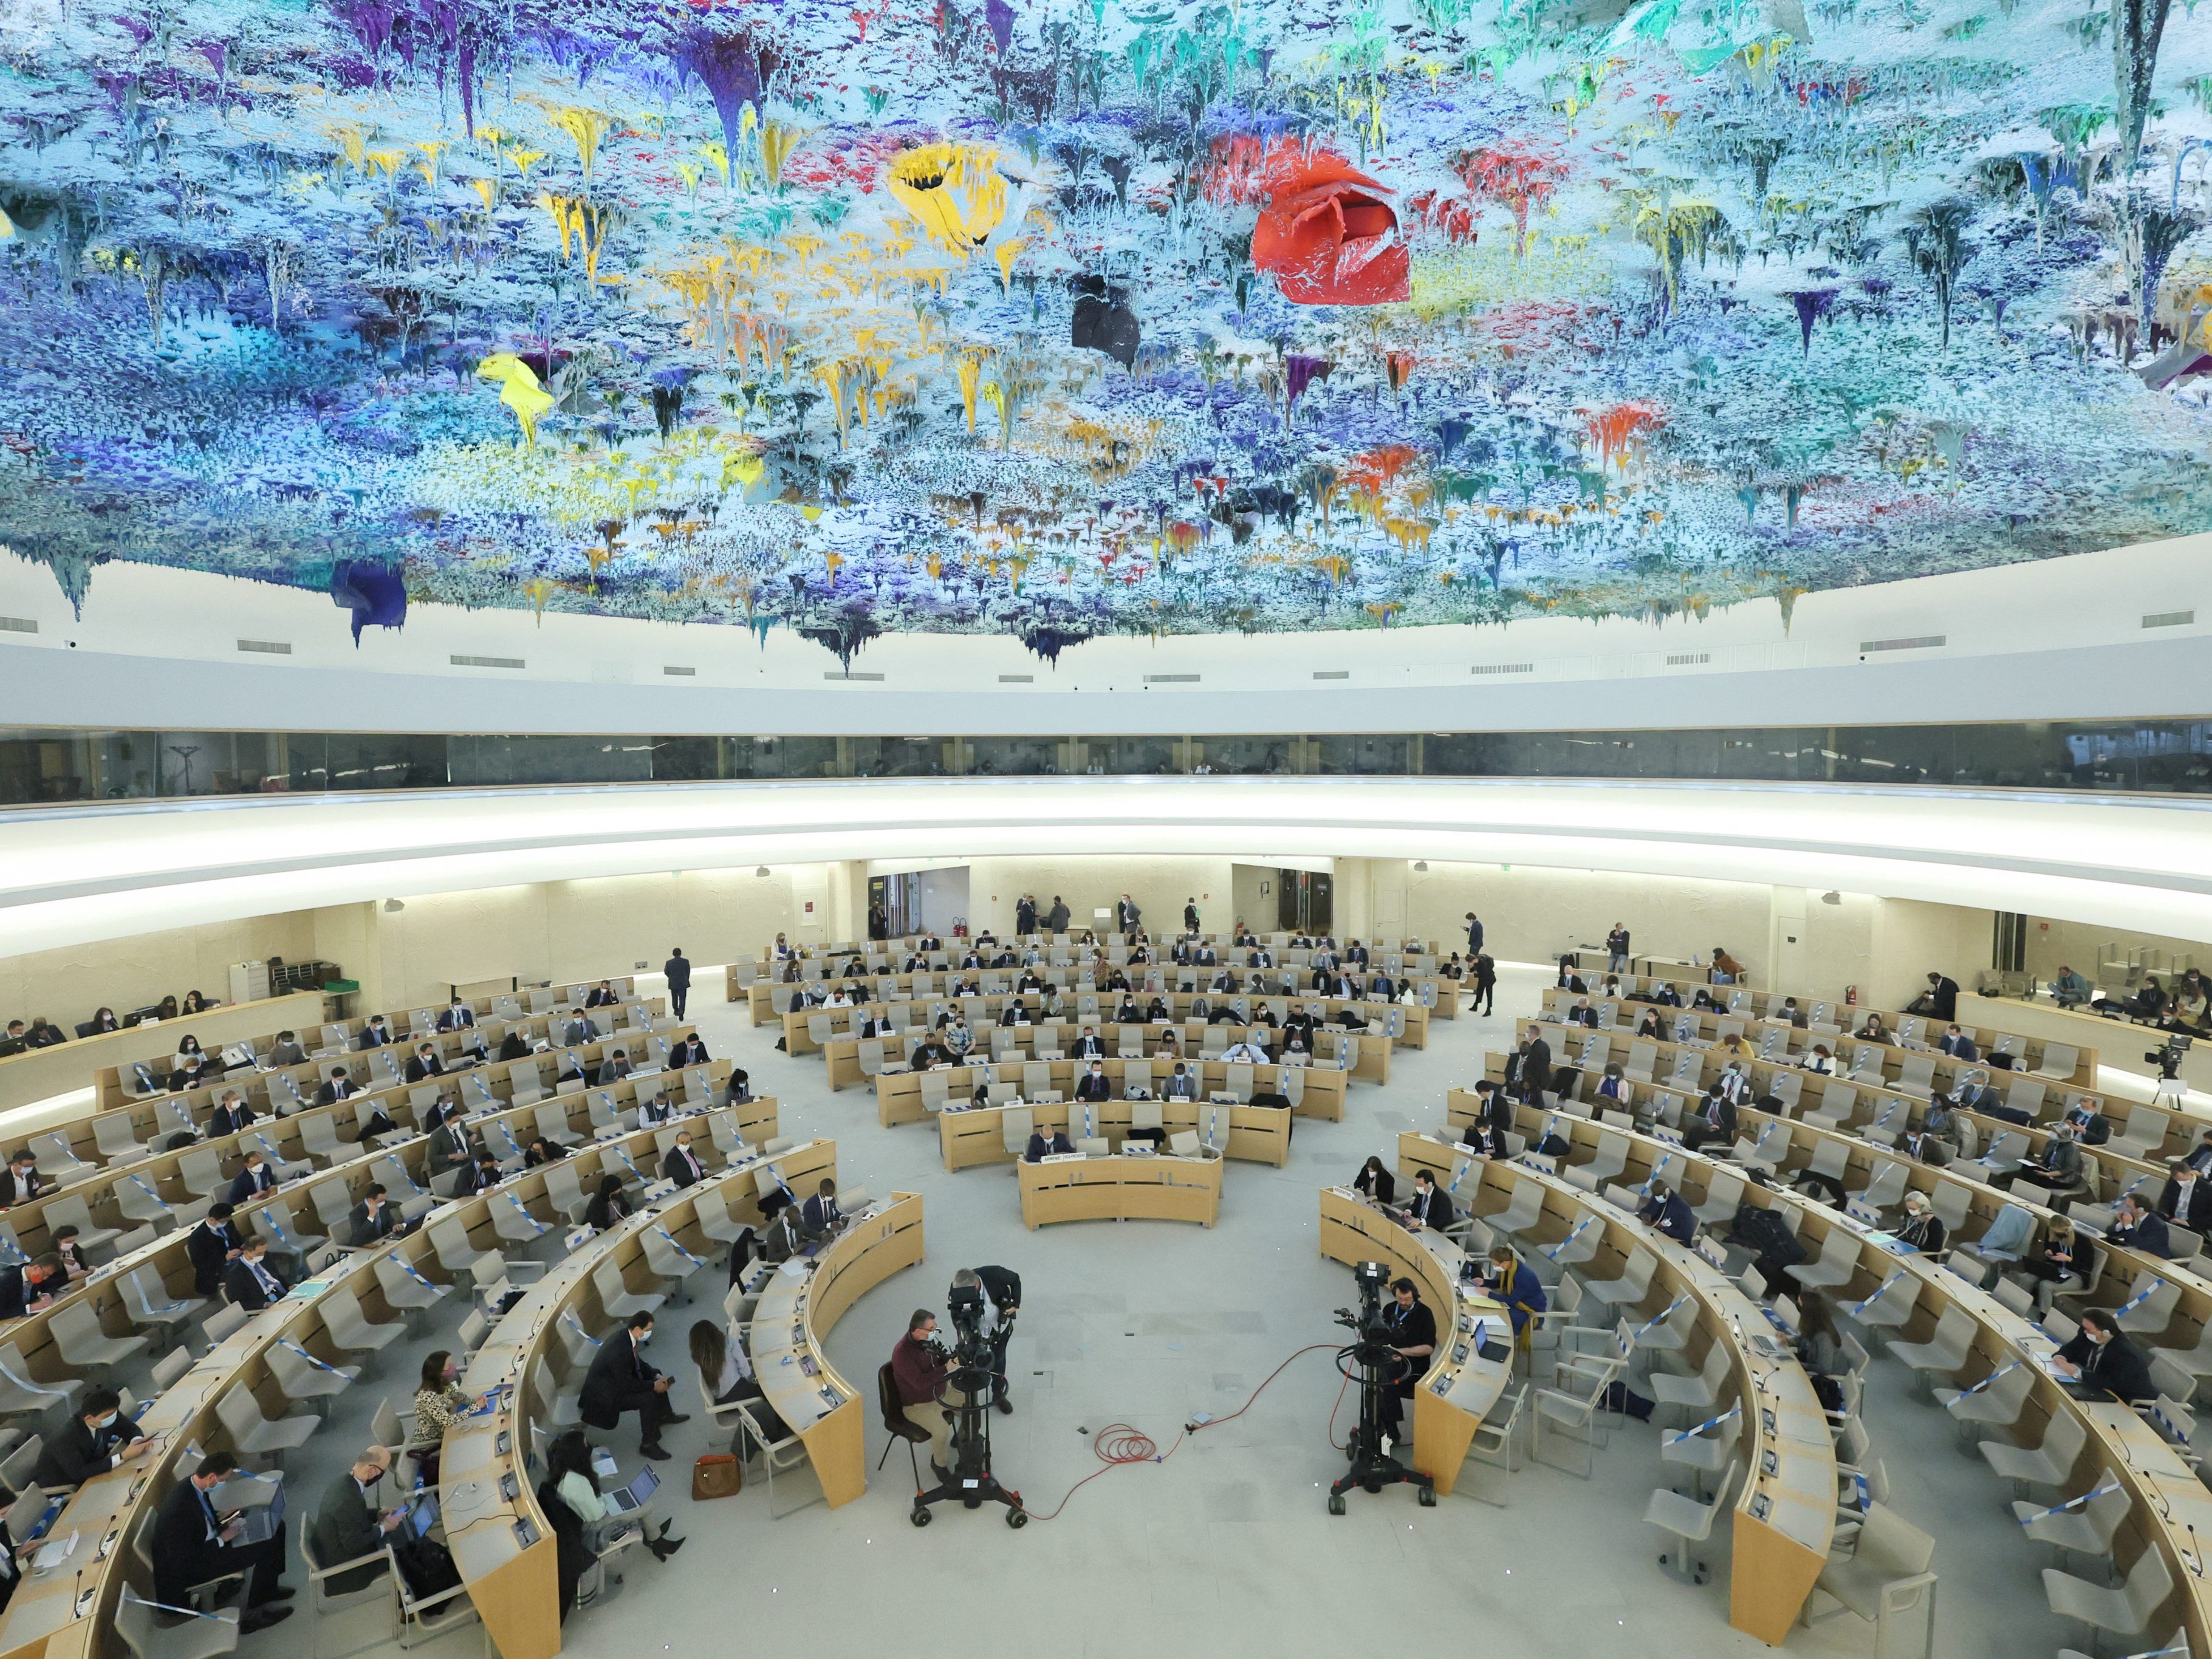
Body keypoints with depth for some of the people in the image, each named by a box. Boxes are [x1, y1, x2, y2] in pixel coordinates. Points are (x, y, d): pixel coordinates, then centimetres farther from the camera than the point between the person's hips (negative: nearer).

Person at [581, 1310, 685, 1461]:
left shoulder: (626, 1336, -8)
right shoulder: (619, 1350, -36)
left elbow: (638, 1362, 7)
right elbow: (626, 1385, -29)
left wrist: (657, 1376, -4)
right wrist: (653, 1386, -18)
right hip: (605, 1394, -10)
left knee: (657, 1378, 12)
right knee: (648, 1399, -23)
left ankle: (664, 1415, 32)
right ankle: (648, 1445, -9)